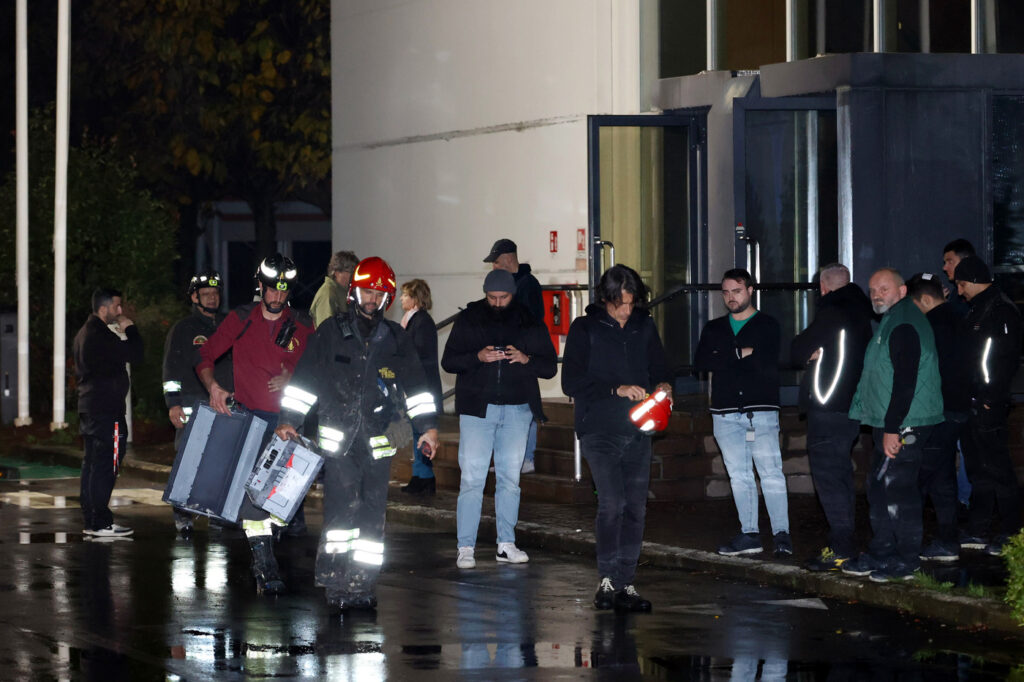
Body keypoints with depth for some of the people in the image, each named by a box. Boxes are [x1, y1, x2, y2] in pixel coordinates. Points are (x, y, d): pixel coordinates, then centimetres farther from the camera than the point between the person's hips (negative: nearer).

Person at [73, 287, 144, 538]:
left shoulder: (84, 334, 16)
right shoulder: (101, 336, -17)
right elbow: (135, 355, -17)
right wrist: (130, 329, -3)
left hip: (87, 406, 11)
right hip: (106, 409, -11)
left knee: (92, 464, 12)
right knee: (106, 465, -9)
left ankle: (91, 521, 16)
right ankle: (100, 523, -10)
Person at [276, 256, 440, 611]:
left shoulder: (396, 340, 10)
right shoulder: (331, 333, 4)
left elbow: (417, 386, 14)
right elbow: (304, 379, 6)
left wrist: (428, 427, 7)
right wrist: (289, 420, 2)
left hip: (378, 441, 3)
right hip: (337, 437, -3)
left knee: (372, 512, 2)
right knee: (342, 507, -13)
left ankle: (362, 583, 8)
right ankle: (335, 581, -11)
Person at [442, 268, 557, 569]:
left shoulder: (529, 323, 7)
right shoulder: (468, 320, 4)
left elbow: (550, 367, 7)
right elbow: (448, 361, 2)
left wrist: (526, 359, -14)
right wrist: (478, 357, -16)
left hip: (517, 409, 2)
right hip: (477, 407, -2)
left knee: (510, 477, 7)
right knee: (472, 479, -6)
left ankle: (506, 544, 13)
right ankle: (466, 547, -5)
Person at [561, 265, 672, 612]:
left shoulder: (645, 328, 11)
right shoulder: (585, 329, -1)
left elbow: (660, 369, 21)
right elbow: (571, 382, -8)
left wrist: (663, 385, -3)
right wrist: (616, 390, -17)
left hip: (637, 432, 4)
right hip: (600, 431, -4)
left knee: (635, 507, 3)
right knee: (612, 502, -18)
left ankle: (625, 584, 10)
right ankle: (607, 580, -12)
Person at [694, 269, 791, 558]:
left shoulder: (767, 326, 5)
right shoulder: (714, 329, 16)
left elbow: (769, 367, -11)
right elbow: (700, 362, -1)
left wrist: (724, 361, -8)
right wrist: (740, 355, -10)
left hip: (761, 410, -4)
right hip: (725, 413, 4)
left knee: (771, 474, -10)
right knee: (739, 476, 6)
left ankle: (781, 534, -8)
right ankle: (749, 534, 10)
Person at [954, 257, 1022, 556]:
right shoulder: (977, 310, 18)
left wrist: (992, 398, -21)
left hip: (988, 405, -10)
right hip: (973, 403, 10)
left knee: (996, 466, -6)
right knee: (977, 467, 13)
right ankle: (978, 531, 20)